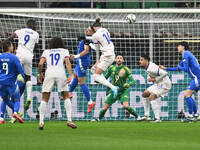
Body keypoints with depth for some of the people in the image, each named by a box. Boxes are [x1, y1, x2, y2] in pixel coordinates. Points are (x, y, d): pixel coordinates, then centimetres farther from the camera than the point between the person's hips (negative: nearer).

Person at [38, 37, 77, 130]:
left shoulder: (46, 52, 19)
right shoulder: (64, 51, 16)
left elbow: (40, 64, 6)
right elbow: (67, 63, 0)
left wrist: (40, 74, 20)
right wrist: (70, 75, -7)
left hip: (49, 74, 1)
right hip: (61, 75, -1)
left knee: (44, 99, 6)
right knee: (66, 97, 12)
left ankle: (41, 122, -2)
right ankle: (69, 120, 1)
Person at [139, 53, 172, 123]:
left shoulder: (151, 68, -26)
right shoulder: (148, 67, 5)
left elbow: (164, 74, -32)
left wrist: (155, 79, -22)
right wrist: (151, 79, 7)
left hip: (164, 85, -11)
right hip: (158, 84, 11)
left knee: (151, 97, -23)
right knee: (145, 94, 14)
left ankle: (157, 118, -22)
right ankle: (146, 116, 17)